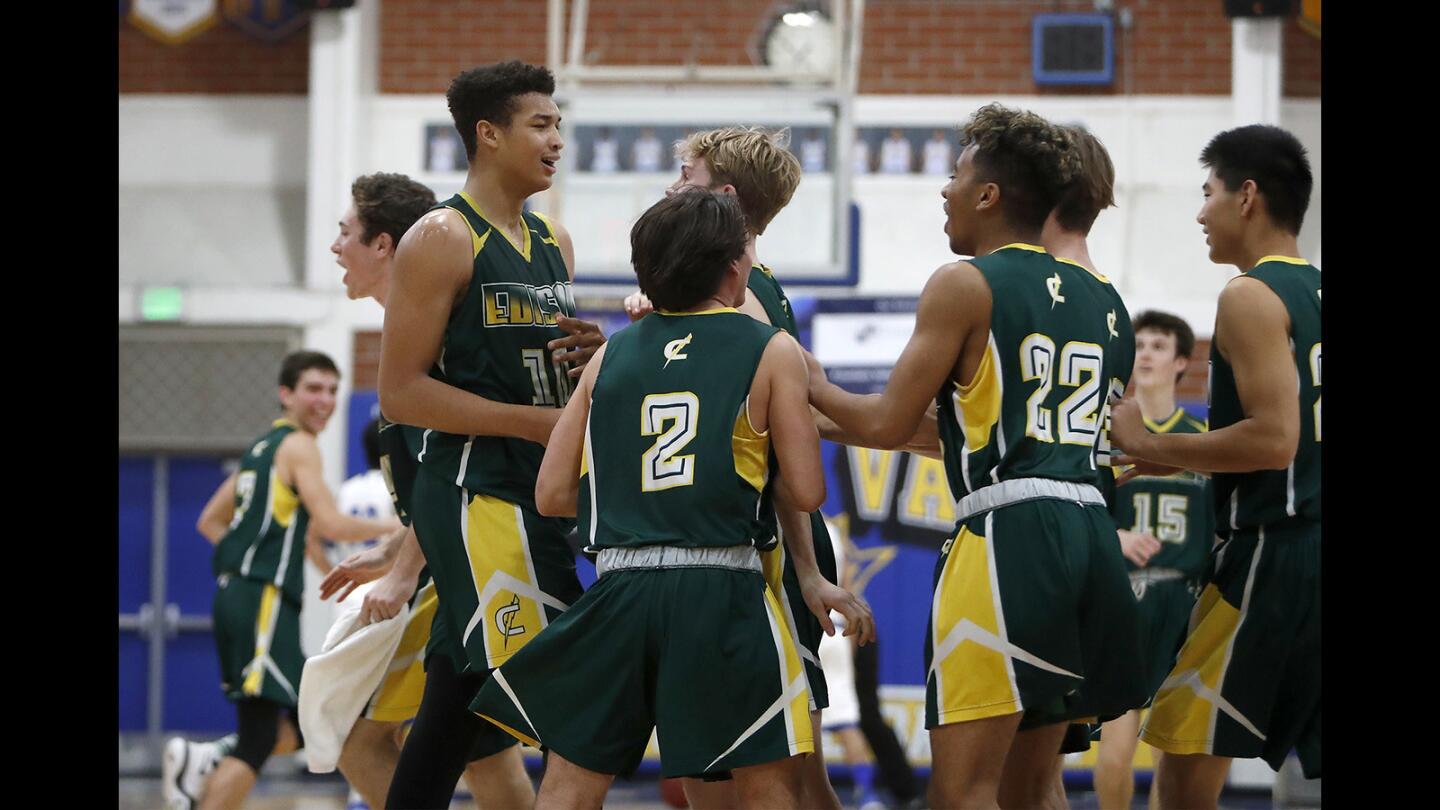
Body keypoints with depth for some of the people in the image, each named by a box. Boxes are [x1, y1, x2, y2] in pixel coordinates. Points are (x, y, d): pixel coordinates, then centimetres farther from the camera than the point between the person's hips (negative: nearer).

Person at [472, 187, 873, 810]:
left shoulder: (610, 355, 13)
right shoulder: (773, 352, 3)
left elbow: (552, 494, 12)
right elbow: (805, 492, 0)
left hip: (618, 591, 3)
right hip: (722, 590, -3)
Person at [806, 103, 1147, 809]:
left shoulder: (966, 285, -2)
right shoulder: (1102, 301, 19)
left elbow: (887, 425, -3)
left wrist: (812, 387, 16)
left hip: (1007, 538, -8)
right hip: (1091, 533, 8)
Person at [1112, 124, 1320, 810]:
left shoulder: (1253, 296, -10)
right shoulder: (1314, 293, 17)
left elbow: (1273, 439, -20)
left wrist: (1152, 446, -9)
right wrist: (1182, 461, 22)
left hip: (1272, 554, -9)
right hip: (1307, 541, 9)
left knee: (1188, 755, -2)